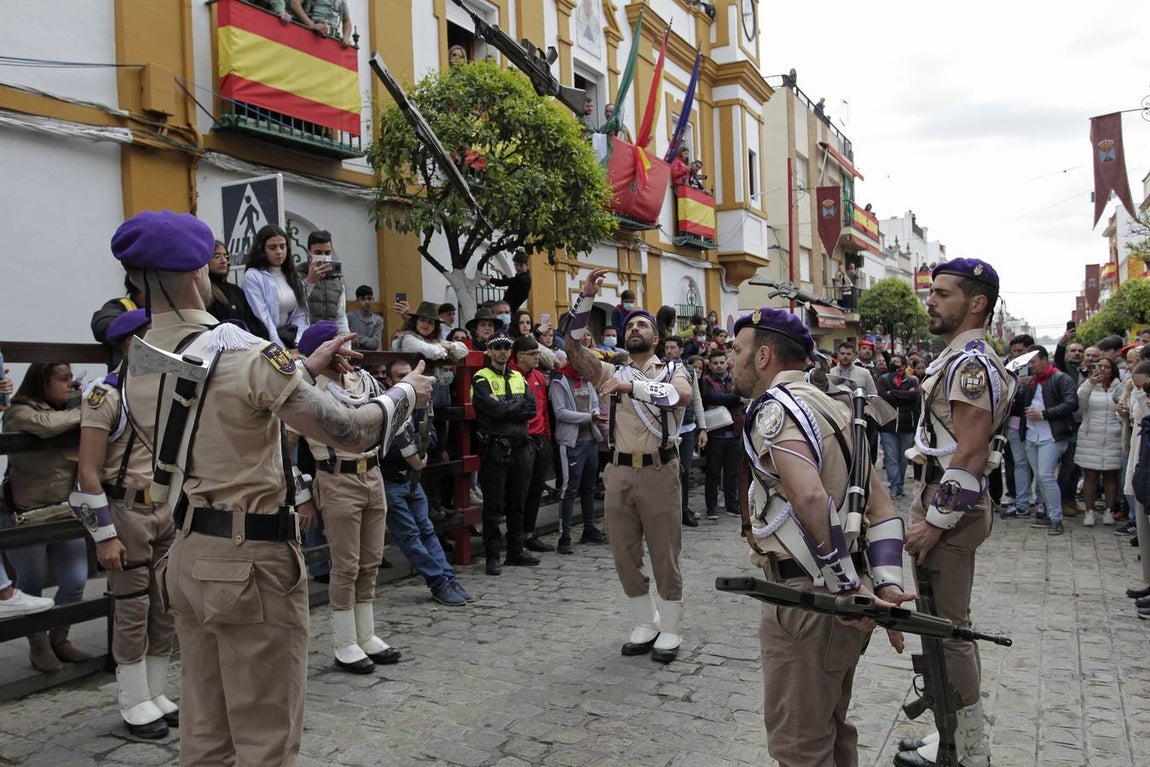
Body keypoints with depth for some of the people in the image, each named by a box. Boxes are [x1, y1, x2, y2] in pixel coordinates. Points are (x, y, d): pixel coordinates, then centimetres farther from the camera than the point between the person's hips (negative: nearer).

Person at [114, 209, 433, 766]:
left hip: (186, 557, 8)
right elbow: (352, 432, -18)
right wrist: (406, 392, 0)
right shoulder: (245, 353, -20)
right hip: (252, 559, -8)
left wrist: (306, 367, 19)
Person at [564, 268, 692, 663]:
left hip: (659, 471, -3)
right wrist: (585, 297, -10)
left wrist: (633, 386, -29)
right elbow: (574, 347, -1)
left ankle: (670, 631, 19)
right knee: (625, 554, 10)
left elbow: (683, 395, -20)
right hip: (619, 472, 4)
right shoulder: (611, 373, 11)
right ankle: (645, 624, 27)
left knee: (665, 554, 4)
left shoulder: (671, 370, 4)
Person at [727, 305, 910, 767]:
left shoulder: (774, 406, -15)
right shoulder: (832, 405, 15)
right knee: (831, 730, 24)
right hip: (842, 597, 10)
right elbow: (881, 506, 12)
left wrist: (847, 586, -24)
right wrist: (887, 585, 4)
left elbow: (810, 496, -32)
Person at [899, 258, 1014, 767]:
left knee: (946, 628, -2)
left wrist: (935, 522, -21)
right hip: (943, 502, 11)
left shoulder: (970, 363, -17)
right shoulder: (958, 359, 15)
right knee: (949, 623, 17)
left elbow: (970, 454, -23)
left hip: (950, 509, -11)